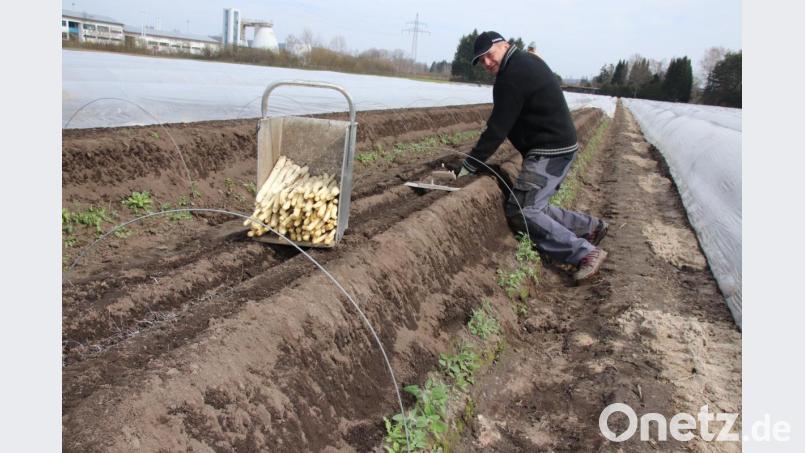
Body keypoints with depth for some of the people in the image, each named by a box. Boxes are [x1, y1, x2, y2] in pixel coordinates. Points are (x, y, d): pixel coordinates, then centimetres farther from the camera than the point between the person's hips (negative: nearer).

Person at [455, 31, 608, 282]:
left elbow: (498, 128, -19)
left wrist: (469, 165, -15)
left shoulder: (513, 76, -17)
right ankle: (591, 226, 24)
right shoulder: (528, 62, 16)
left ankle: (585, 252, -12)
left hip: (549, 151, -10)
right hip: (561, 146, 10)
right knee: (534, 207, 14)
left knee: (521, 212, -13)